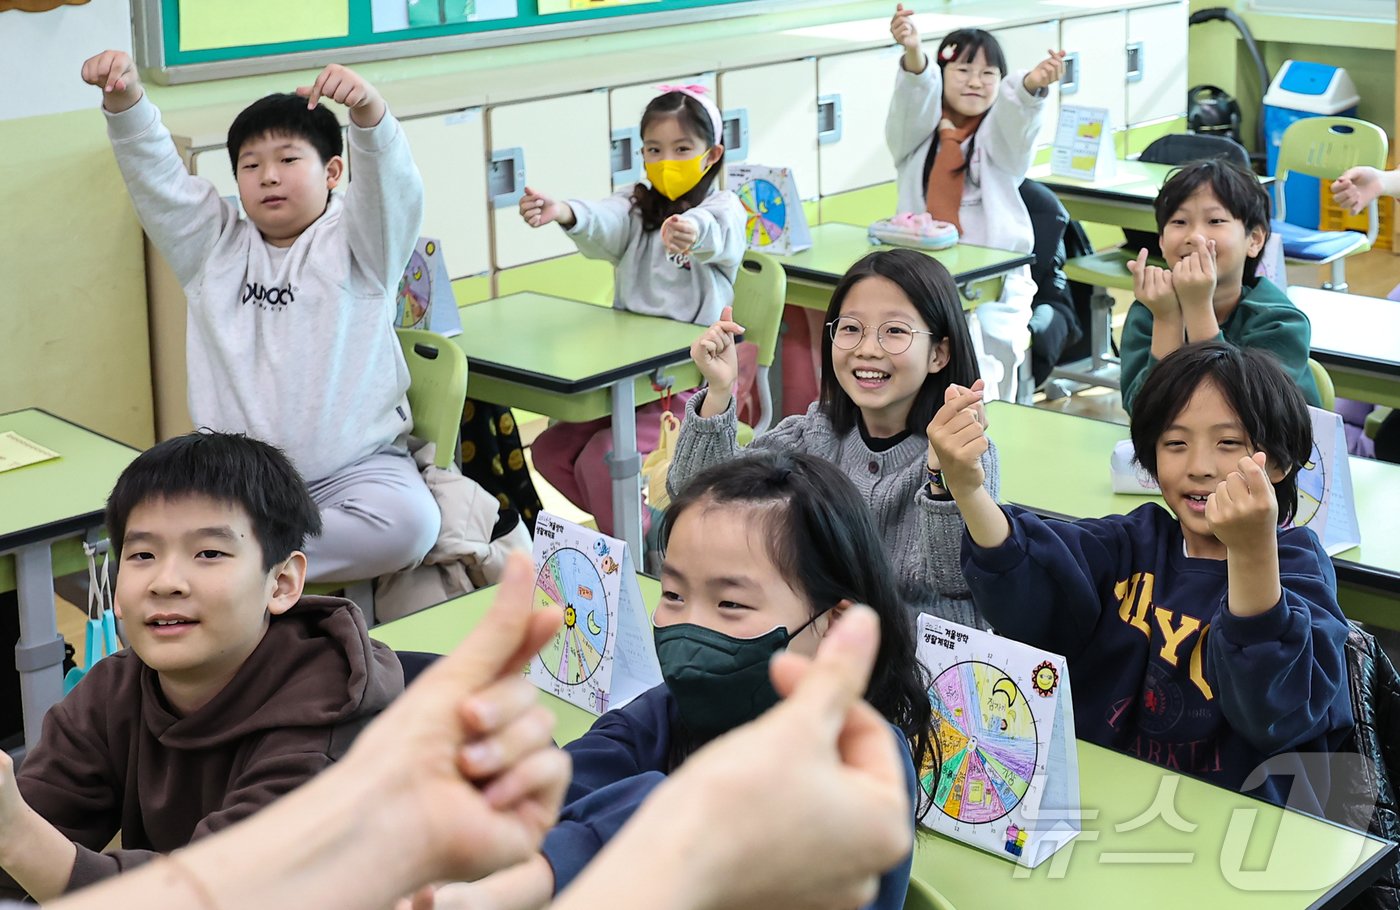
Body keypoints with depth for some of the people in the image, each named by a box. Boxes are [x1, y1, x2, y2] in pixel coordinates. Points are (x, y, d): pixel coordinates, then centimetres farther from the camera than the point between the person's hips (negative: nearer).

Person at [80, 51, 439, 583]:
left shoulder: (353, 243, 1)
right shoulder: (217, 246, 11)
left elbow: (389, 182, -19)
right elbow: (156, 176, 0)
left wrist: (368, 111, -41)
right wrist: (124, 100, -19)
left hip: (354, 467, -1)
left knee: (409, 523, -32)